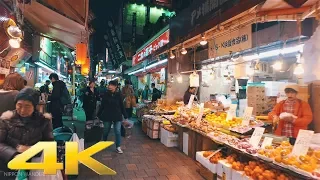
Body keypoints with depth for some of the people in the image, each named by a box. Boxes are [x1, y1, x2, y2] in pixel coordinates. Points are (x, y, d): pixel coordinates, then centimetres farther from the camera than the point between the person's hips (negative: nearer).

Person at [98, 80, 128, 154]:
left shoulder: (118, 95, -5)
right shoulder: (106, 95, -3)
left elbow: (122, 106, -1)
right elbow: (102, 106, 3)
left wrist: (125, 116, 0)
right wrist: (98, 115, 4)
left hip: (117, 116, -1)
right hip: (107, 116, 1)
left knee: (118, 132, -1)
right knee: (106, 131, 16)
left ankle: (118, 147, 11)